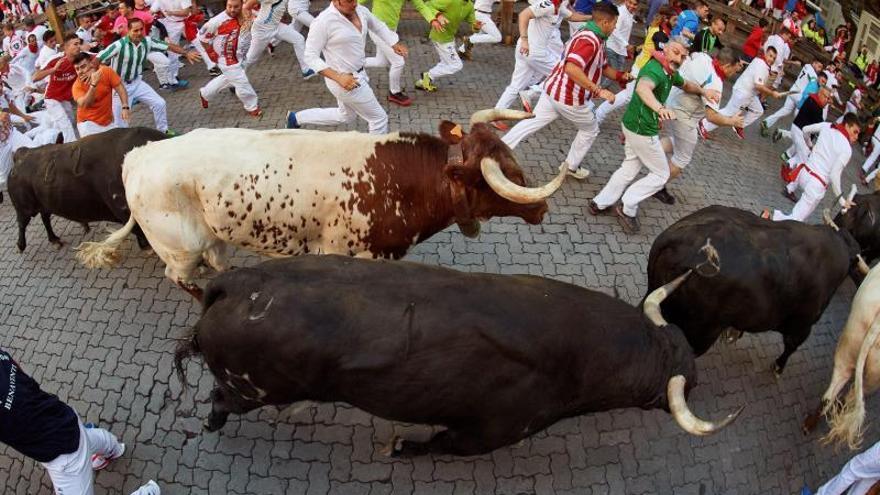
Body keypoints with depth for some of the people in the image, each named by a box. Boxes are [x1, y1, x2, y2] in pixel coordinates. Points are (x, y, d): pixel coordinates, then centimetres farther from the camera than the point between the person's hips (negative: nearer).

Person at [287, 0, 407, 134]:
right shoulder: (323, 21, -23)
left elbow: (379, 27, 17)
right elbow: (311, 57, -20)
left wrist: (395, 44, 3)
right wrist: (338, 77, -28)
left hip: (358, 74, 9)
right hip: (344, 80, -9)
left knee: (345, 116, 29)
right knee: (379, 118, 2)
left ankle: (296, 118, 41)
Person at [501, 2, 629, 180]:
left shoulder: (591, 37, 11)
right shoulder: (589, 41, -24)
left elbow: (602, 67, 21)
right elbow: (571, 68, -38)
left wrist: (622, 76, 8)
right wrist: (598, 90, -38)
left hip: (553, 90, 9)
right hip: (570, 99, -9)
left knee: (530, 123, 12)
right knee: (591, 130, 16)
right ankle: (571, 166, 29)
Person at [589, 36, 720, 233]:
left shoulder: (670, 71, 5)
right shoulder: (655, 69, -26)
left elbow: (686, 85, 23)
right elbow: (643, 88, -49)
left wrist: (703, 91, 2)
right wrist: (660, 108, -67)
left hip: (633, 124, 10)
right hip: (642, 131, -10)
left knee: (630, 167, 22)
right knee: (661, 174, 5)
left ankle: (599, 203, 25)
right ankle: (627, 208, 9)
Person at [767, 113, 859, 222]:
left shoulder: (827, 126, 3)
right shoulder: (847, 149, -13)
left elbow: (806, 130, 20)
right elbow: (834, 175, -18)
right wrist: (842, 201, -8)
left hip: (804, 172, 7)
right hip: (816, 185, -7)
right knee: (795, 220, -7)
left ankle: (790, 189, 39)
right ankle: (772, 216, -31)